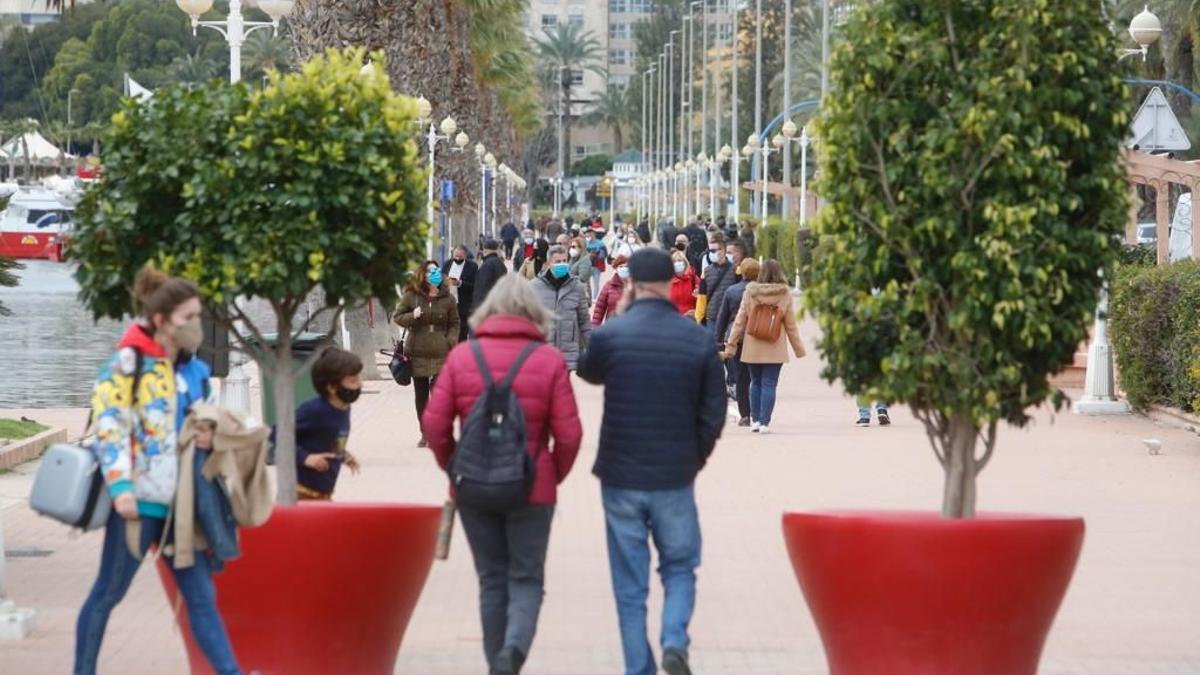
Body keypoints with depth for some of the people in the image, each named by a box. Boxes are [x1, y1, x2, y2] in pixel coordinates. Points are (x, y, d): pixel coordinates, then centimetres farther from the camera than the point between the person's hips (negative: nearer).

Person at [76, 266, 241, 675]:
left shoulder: (193, 370, 14)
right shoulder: (127, 363, -8)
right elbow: (109, 425, -15)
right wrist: (120, 486, -23)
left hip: (181, 502, 7)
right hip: (139, 499, -7)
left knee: (202, 596, 3)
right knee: (108, 594, 5)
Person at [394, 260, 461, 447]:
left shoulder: (447, 298, 4)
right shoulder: (411, 297, 2)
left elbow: (454, 323, 11)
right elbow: (398, 317, 8)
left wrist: (451, 340, -5)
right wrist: (412, 316, -13)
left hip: (441, 354, -1)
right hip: (418, 353, 1)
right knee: (421, 395, 9)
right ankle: (425, 433, 21)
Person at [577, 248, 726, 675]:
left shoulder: (610, 335, -10)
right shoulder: (699, 340, -5)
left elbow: (589, 373, 14)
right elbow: (714, 413, 0)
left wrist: (620, 315, 13)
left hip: (621, 479, -1)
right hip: (674, 479, 1)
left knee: (630, 584, 9)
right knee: (679, 567, 16)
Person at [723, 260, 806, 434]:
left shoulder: (750, 292, -1)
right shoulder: (785, 295, -4)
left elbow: (740, 320, 1)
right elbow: (791, 324, 1)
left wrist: (731, 344, 7)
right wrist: (798, 348, 11)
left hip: (752, 347, 2)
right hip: (775, 348, -1)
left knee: (756, 383, 15)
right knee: (769, 384, 1)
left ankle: (755, 420, 16)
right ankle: (765, 422, -4)